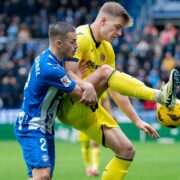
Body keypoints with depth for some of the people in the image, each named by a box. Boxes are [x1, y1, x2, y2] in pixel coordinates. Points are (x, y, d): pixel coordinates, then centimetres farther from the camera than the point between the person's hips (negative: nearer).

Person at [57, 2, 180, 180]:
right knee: (105, 71, -31)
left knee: (127, 151, 0)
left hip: (88, 111, 9)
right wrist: (88, 89, -36)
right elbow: (69, 75, -22)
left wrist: (137, 120, 15)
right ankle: (159, 95, -38)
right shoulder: (80, 38, -11)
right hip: (70, 106, -9)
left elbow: (116, 89, 18)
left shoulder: (107, 49, 15)